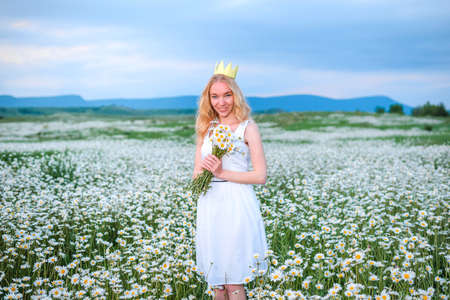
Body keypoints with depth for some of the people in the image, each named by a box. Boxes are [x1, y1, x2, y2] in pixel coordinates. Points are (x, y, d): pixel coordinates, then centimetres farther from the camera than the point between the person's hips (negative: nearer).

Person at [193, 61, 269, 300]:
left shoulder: (248, 127, -2)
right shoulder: (206, 129, 12)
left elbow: (261, 176, -8)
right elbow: (196, 176, 13)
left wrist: (222, 173, -13)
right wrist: (205, 169, -9)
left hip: (237, 206, -5)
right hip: (209, 207, 5)